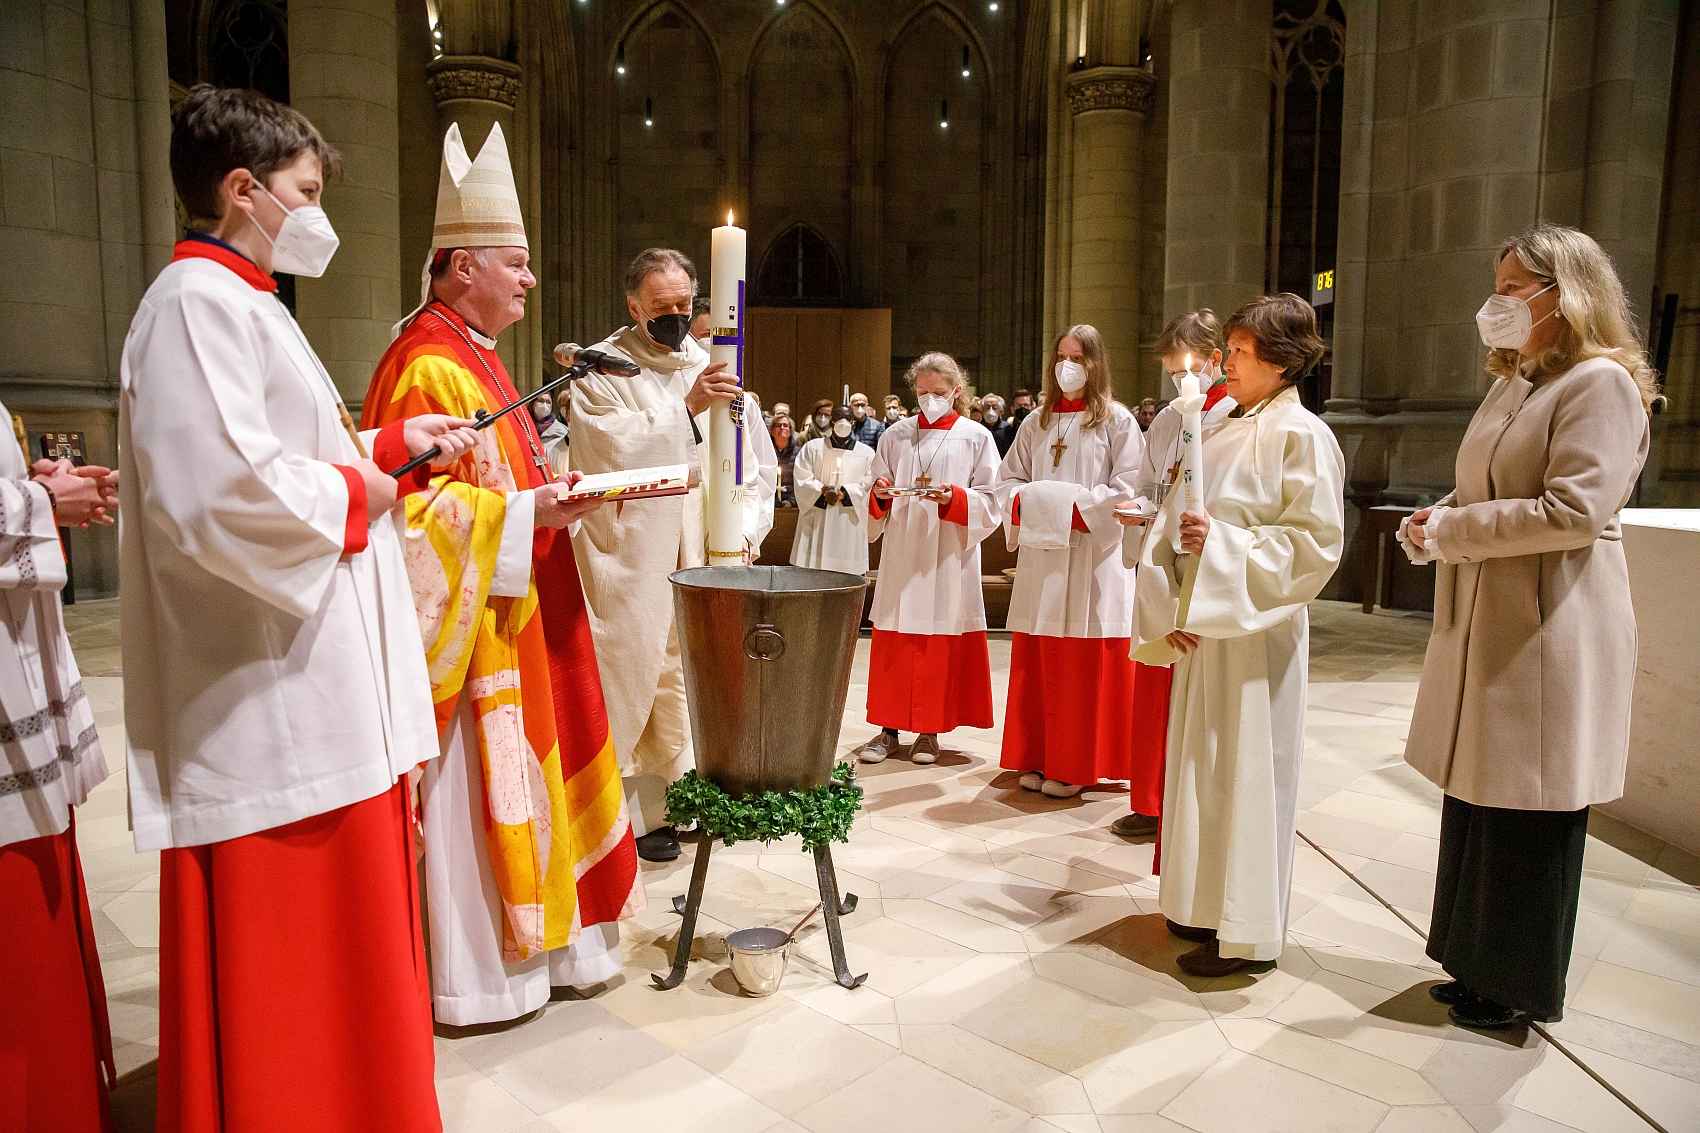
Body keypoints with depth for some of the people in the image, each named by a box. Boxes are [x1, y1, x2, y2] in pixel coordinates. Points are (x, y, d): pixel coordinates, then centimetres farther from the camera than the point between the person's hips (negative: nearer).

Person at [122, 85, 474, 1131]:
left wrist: (390, 445, 12)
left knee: (335, 918, 20)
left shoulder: (241, 302, 20)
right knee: (280, 946, 2)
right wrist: (354, 493, -12)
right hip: (272, 704, -11)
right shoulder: (197, 302, -14)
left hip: (317, 689, 11)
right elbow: (219, 494, -26)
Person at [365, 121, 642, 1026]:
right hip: (466, 624, -10)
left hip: (512, 616, 11)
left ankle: (517, 935, 30)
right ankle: (471, 974, 14)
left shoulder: (474, 358, 16)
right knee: (475, 789, -1)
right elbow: (420, 503, -23)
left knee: (520, 773, 16)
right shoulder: (429, 367, -16)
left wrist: (552, 490, 11)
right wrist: (526, 513, -28)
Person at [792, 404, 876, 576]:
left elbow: (870, 485, 2)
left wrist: (846, 493, -14)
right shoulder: (812, 447, 10)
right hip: (816, 523, 0)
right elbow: (802, 479, 3)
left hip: (850, 527, 0)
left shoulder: (867, 454, 10)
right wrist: (821, 490, -15)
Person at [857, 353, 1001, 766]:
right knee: (893, 642, 2)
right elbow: (876, 504, 11)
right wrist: (879, 494, -11)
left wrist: (954, 498, -18)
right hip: (901, 553, 2)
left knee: (942, 645, 2)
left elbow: (990, 502, -1)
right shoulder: (895, 436, 10)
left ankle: (930, 731, 13)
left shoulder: (976, 438, 3)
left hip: (950, 555, -2)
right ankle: (890, 729, 11)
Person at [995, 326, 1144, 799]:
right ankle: (1038, 758, 15)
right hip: (1040, 554, 4)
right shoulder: (1037, 423, 15)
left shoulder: (1117, 421, 0)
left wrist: (1075, 508, -15)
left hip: (1093, 555, -4)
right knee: (1037, 665, 5)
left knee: (1085, 668, -1)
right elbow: (1008, 478, 15)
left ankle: (1076, 766, 9)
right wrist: (1026, 504, -5)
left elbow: (1127, 490, -7)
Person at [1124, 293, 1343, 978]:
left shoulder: (1301, 436, -9)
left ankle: (1249, 931, 14)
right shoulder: (1221, 432, 11)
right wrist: (1166, 601, -4)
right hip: (1202, 627, 7)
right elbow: (1169, 524, 9)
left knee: (1245, 769, 0)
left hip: (1257, 631, -7)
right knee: (1200, 762, 14)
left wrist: (1222, 543, -21)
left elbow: (1315, 543, -14)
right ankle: (1207, 903, 30)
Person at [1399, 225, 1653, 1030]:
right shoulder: (1513, 386, 17)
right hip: (1482, 625, 9)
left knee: (1529, 817, 3)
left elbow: (1574, 510, -21)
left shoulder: (1601, 383, -11)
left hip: (1548, 634, -8)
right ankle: (1482, 964, 28)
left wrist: (1450, 529, -14)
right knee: (1474, 800, 13)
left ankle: (1527, 987, 20)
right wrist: (1436, 521, 1)